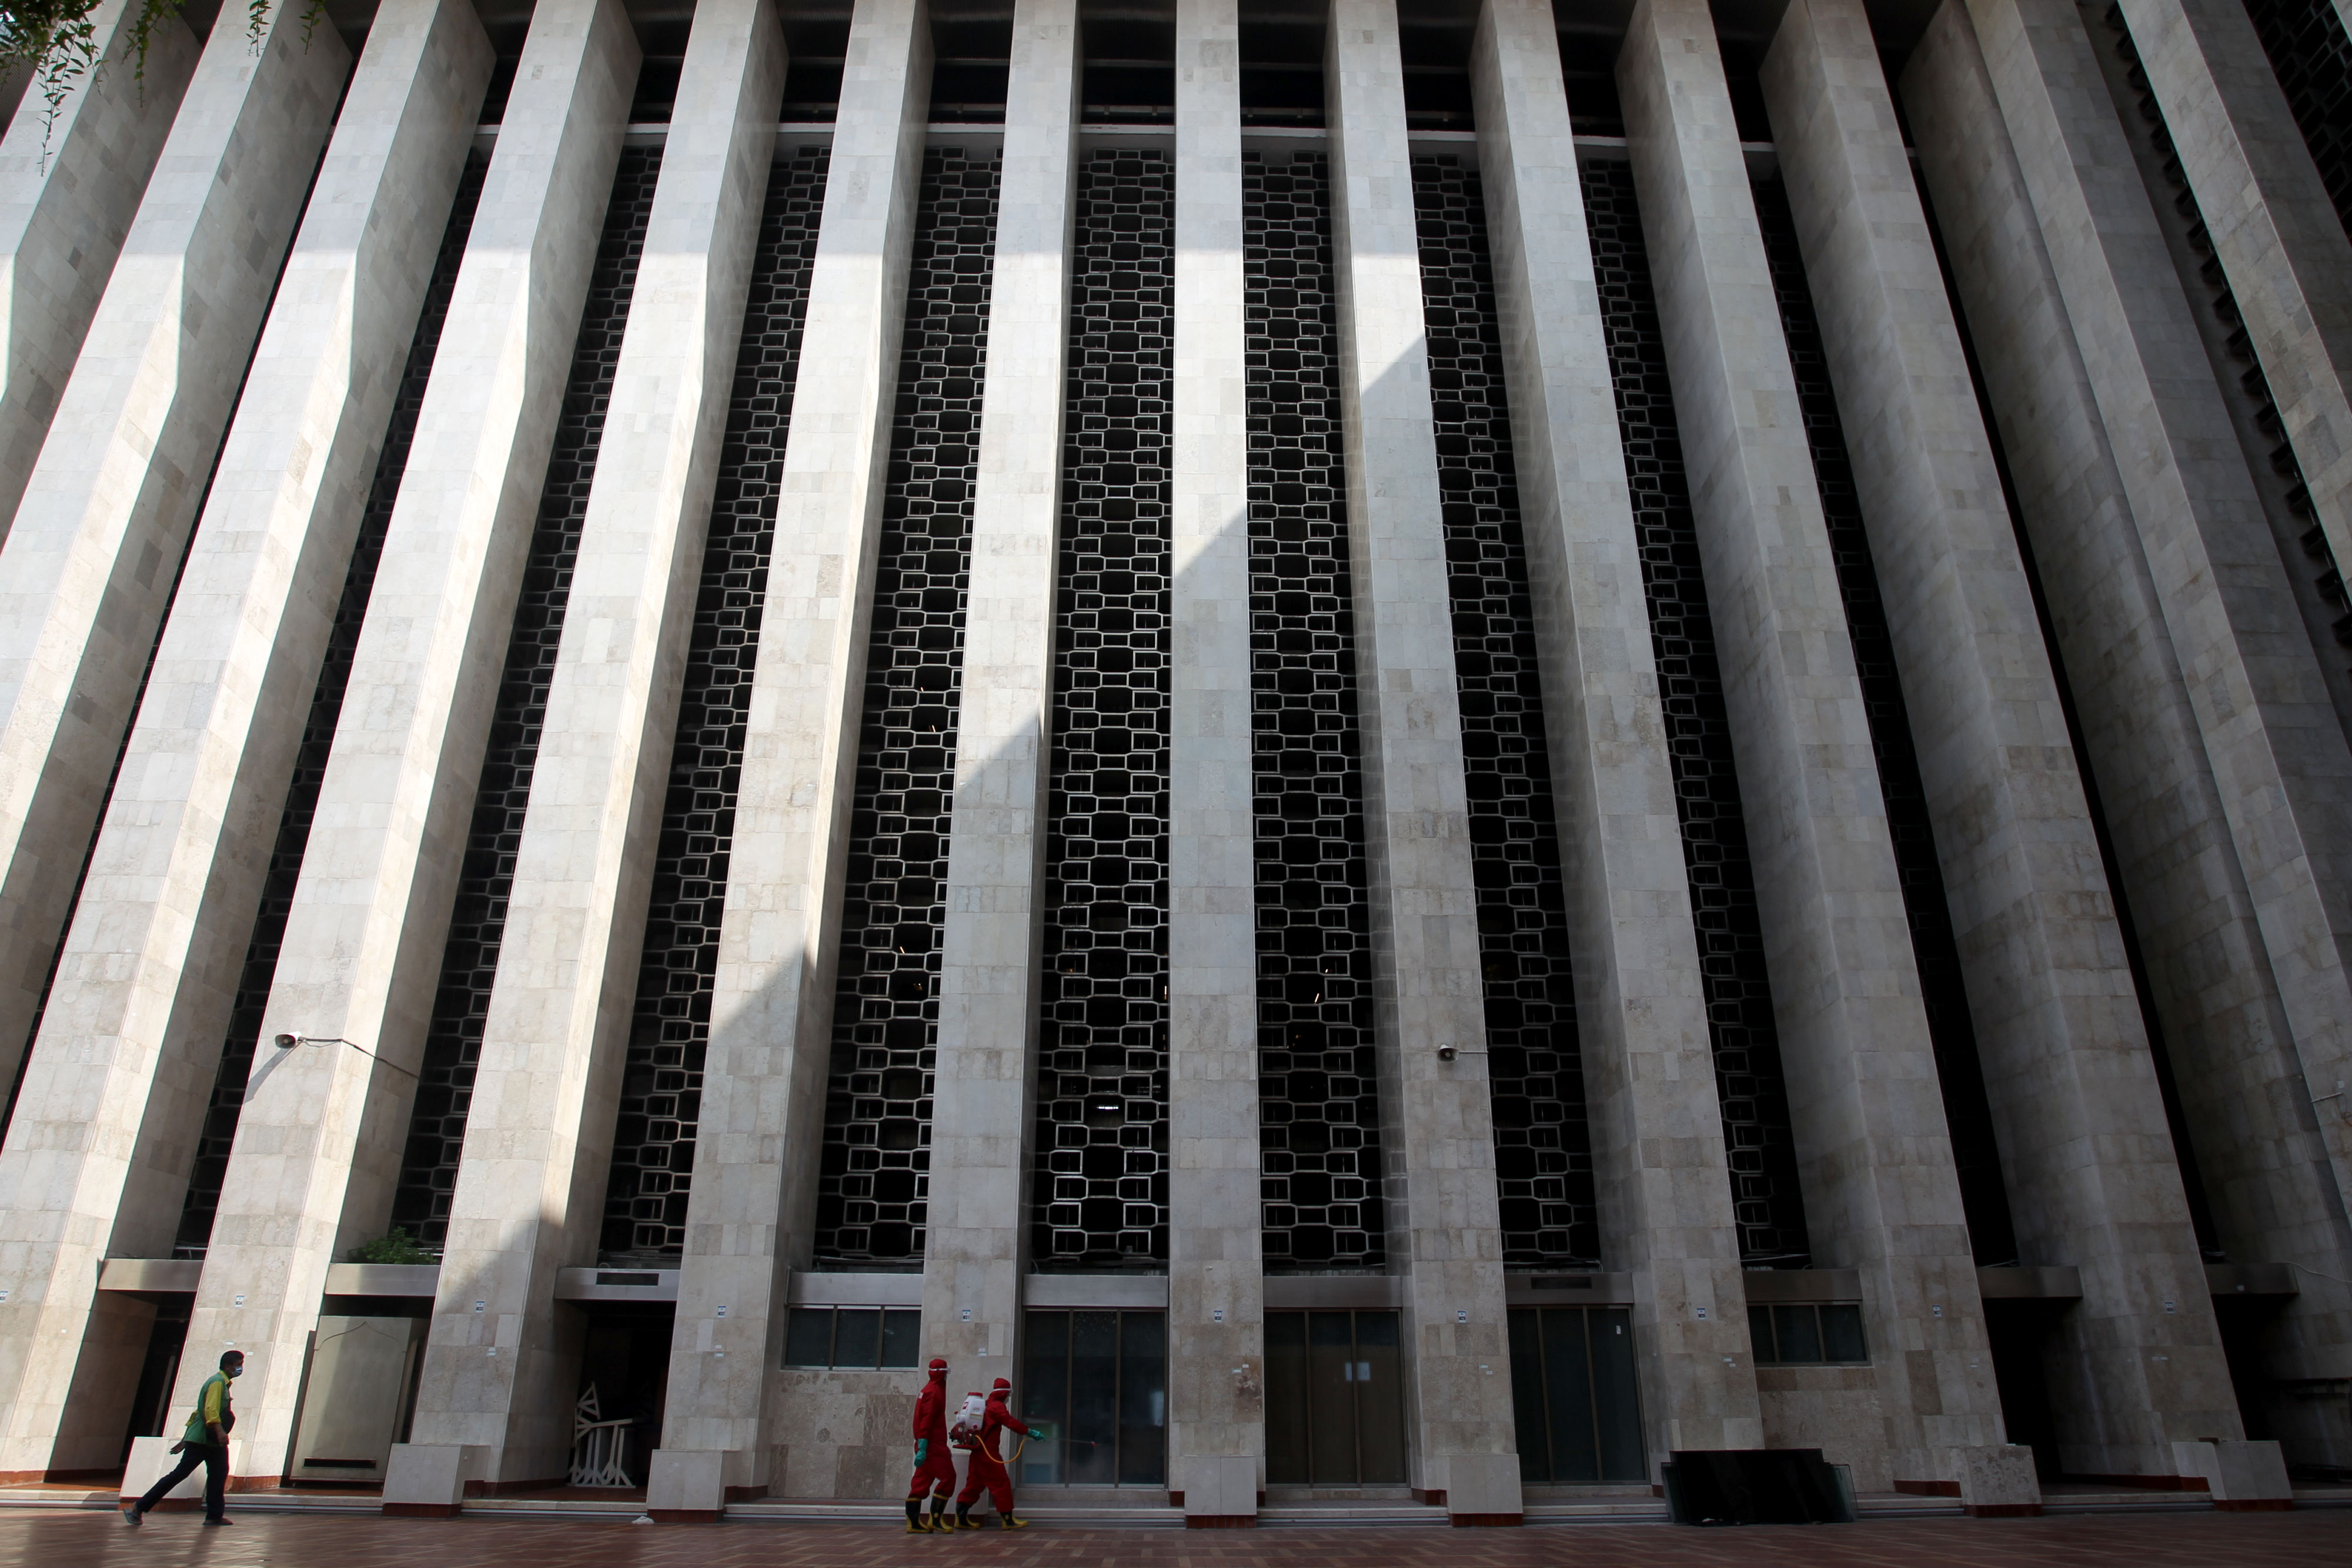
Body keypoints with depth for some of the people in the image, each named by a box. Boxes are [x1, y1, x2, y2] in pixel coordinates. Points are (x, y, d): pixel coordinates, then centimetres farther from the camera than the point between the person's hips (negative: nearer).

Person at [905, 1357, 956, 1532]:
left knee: (922, 1482, 8)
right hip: (932, 1445, -10)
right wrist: (923, 1448, -24)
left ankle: (913, 1522, 9)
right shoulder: (934, 1392, -13)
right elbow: (927, 1421, -20)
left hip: (931, 1444, 10)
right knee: (948, 1477, -8)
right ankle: (935, 1519, -7)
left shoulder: (929, 1390, 19)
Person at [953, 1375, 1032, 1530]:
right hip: (989, 1453, -10)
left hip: (978, 1452, 10)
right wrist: (1029, 1432, -24)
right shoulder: (997, 1406, -12)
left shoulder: (986, 1406, 19)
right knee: (1001, 1483, -5)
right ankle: (1007, 1519, -3)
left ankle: (961, 1517, 9)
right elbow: (1011, 1423, -22)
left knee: (975, 1483, 12)